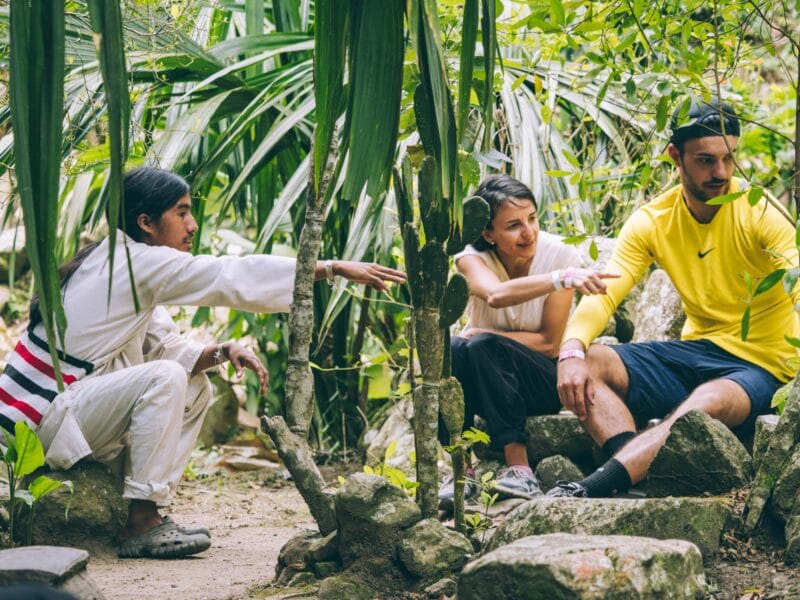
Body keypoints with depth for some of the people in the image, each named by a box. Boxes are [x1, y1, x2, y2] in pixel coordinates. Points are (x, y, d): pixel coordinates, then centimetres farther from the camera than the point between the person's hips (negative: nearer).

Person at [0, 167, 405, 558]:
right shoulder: (137, 261, -17)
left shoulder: (127, 267, 12)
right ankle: (141, 527, -20)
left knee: (196, 388, 9)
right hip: (45, 418, -10)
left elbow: (166, 348, 11)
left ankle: (146, 513, 5)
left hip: (68, 403, 10)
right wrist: (336, 268, -19)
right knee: (165, 378, -26)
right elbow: (234, 277, -20)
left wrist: (223, 352, -9)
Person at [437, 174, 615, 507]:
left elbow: (549, 342, -13)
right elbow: (496, 295, -38)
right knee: (451, 348, -31)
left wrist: (482, 337, -23)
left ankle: (518, 466, -32)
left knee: (484, 346, -32)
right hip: (480, 384, 2)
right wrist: (562, 278, -52)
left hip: (542, 381, -2)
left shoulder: (558, 253, -15)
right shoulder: (473, 257, -12)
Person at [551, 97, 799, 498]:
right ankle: (642, 484, -39)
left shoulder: (760, 213, -11)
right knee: (588, 367, -17)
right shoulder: (652, 222, 2)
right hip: (695, 352, 5)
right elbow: (603, 293, -8)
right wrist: (572, 351, -30)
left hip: (758, 367, -5)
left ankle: (589, 492, -48)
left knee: (705, 403, -39)